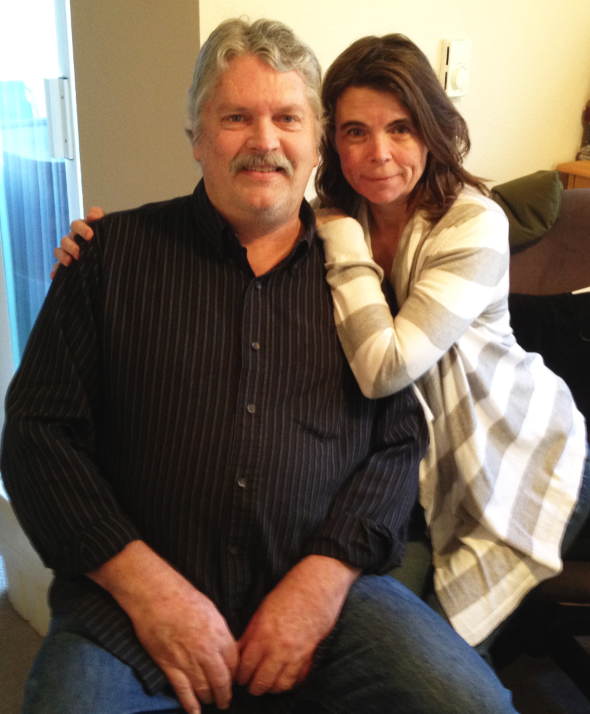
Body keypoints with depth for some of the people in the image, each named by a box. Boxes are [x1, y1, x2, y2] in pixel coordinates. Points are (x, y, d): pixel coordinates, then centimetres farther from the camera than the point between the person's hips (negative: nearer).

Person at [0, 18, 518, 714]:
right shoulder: (115, 252, 4)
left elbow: (400, 440, 6)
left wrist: (325, 575, -9)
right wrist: (144, 584, -11)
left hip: (327, 587, 2)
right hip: (129, 602, -1)